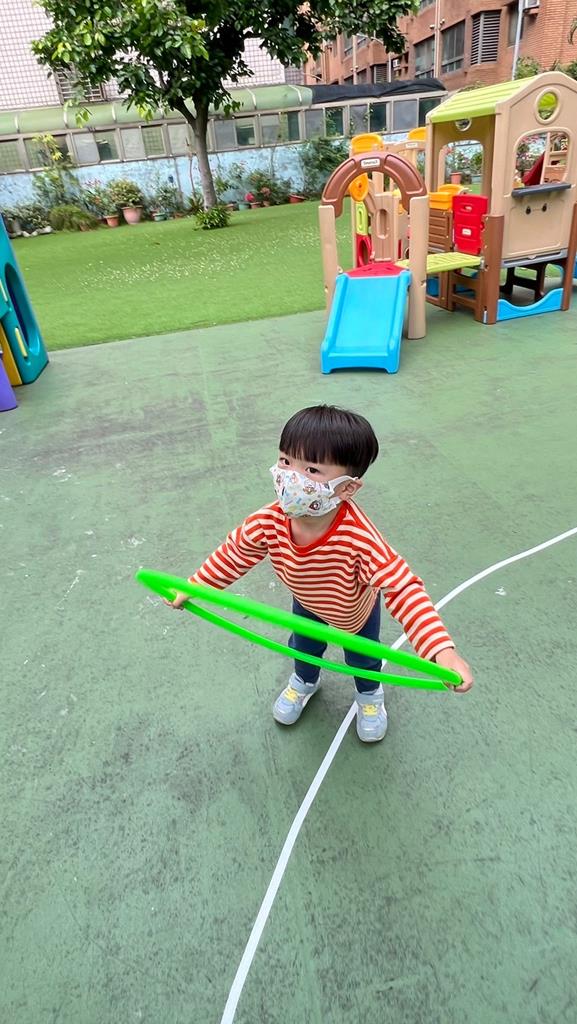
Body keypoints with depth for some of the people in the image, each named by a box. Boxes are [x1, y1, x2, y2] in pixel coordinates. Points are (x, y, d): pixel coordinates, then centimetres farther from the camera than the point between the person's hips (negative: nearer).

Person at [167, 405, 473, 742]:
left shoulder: (359, 537, -49)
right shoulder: (267, 523, -36)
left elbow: (404, 588, -49)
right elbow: (232, 556, -17)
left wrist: (442, 650, -59)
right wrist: (191, 588, -8)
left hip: (357, 608, -2)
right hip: (307, 604, 3)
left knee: (362, 659, 24)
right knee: (302, 648, 28)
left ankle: (370, 694, 60)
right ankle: (305, 681, 65)